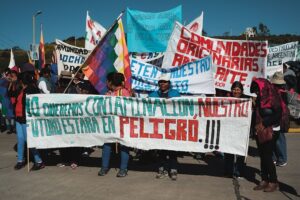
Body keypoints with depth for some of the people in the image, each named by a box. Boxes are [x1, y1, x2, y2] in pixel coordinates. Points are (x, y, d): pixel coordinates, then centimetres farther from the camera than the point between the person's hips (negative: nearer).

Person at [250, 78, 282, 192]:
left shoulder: (273, 99, -10)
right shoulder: (259, 99, 11)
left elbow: (277, 116, -14)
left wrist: (264, 123, -16)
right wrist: (255, 126, 2)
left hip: (269, 132, -7)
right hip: (259, 132, 7)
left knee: (267, 157, -2)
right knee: (262, 156, 11)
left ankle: (273, 182, 11)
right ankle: (264, 180, 19)